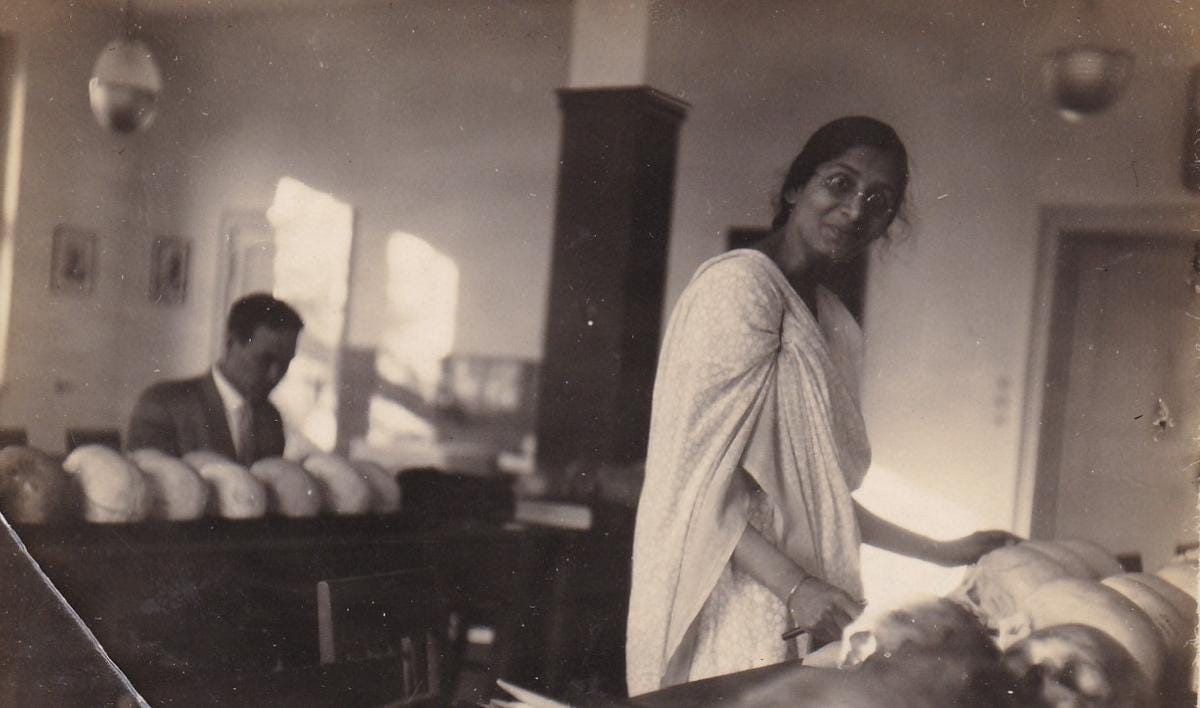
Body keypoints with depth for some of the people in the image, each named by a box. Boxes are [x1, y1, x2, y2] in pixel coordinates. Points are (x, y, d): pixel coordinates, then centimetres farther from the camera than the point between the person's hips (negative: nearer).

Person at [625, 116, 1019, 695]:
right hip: (734, 610, -8)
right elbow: (697, 475, -16)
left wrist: (944, 553, 18)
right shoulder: (739, 285, -10)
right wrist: (795, 585, -24)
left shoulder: (836, 326, 16)